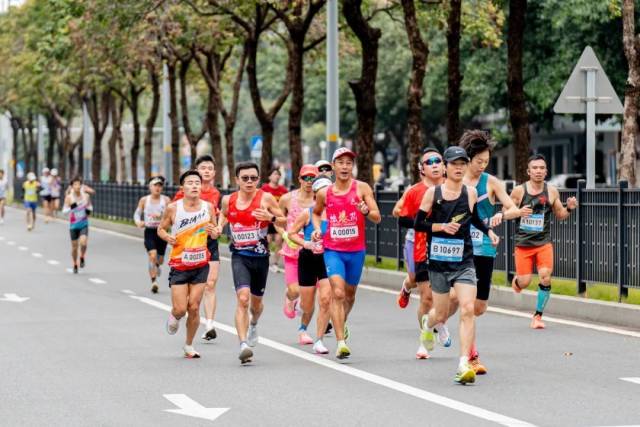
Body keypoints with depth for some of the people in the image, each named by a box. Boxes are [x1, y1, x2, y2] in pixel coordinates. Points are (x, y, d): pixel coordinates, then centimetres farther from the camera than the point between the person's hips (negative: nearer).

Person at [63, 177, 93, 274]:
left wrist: (89, 210, -8)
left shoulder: (86, 196, -1)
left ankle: (82, 258, 7)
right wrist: (71, 208, -31)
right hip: (73, 225, -1)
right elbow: (64, 211, -12)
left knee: (83, 242, -22)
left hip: (84, 224, 1)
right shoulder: (69, 198, -10)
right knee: (74, 246, 6)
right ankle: (75, 265, 27)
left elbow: (90, 206, 15)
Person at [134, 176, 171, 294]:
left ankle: (156, 266, 49)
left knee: (160, 259, 11)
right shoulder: (144, 200, 2)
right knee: (152, 255, -21)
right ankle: (154, 281, -18)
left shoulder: (166, 200, -1)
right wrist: (138, 222, -11)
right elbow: (137, 214, 8)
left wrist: (161, 216, -23)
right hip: (149, 231, -1)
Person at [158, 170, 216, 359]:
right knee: (180, 309, -6)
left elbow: (215, 233, 11)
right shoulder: (173, 208, -8)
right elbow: (161, 229, 5)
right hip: (179, 265, -2)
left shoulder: (208, 207, -2)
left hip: (201, 265, 2)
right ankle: (174, 318, 32)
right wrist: (167, 237, -17)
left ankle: (189, 346, 19)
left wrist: (212, 232, -12)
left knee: (194, 308, 1)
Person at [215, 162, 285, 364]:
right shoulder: (228, 200, 0)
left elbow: (284, 222, -1)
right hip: (239, 256, 0)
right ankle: (244, 345, -24)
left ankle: (253, 325, 54)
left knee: (256, 301, 18)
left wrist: (271, 217, -21)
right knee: (242, 298, -21)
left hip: (260, 256, 0)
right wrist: (219, 227, 4)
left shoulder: (266, 198, -8)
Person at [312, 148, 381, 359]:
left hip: (356, 250, 1)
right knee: (338, 293, -17)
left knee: (350, 294, 17)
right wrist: (317, 229, 3)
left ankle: (342, 323, 48)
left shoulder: (362, 188, -5)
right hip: (333, 250, -1)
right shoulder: (324, 193, 0)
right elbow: (316, 212, 22)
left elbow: (377, 217, -10)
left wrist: (366, 211, -31)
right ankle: (341, 342, -20)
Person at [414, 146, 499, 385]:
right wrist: (442, 226, -16)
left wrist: (488, 231, 7)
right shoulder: (433, 193, -4)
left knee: (468, 309, -16)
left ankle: (464, 365, -16)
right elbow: (418, 224, -2)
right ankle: (428, 325, 50)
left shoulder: (471, 193, 4)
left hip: (464, 262, 1)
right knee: (442, 313, 11)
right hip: (439, 261, -1)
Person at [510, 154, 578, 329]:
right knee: (525, 282, -4)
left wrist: (569, 209, -9)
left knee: (545, 277, -15)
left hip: (544, 243, 1)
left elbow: (560, 215, 11)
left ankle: (538, 315, 4)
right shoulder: (519, 191, -5)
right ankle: (516, 279, 36)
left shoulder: (552, 191, 0)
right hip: (523, 243, -1)